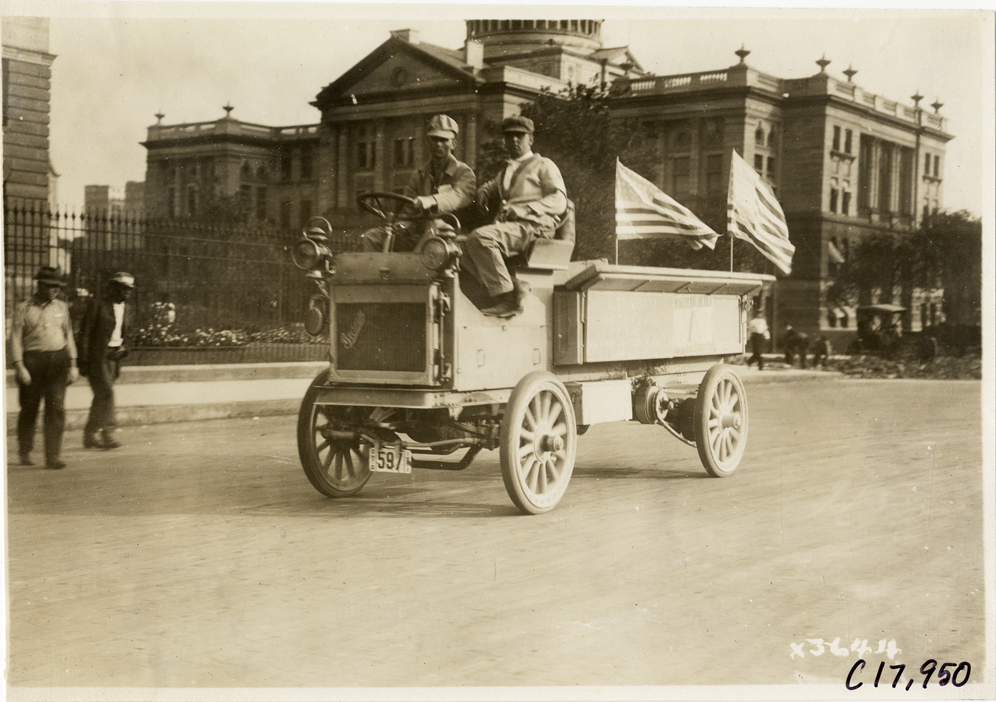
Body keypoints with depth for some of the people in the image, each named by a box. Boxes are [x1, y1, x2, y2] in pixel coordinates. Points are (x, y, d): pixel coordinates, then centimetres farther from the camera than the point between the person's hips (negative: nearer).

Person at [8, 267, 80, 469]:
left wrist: (72, 365, 11)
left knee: (56, 408, -6)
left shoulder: (61, 307, 11)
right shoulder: (23, 309, 0)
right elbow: (15, 339, -2)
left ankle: (52, 456, -5)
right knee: (29, 409, 8)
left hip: (58, 360, 2)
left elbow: (68, 336, 16)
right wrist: (19, 367, -10)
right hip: (32, 360, -2)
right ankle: (25, 452, 28)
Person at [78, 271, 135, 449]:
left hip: (113, 356, 7)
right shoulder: (97, 304, -8)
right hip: (97, 356, -7)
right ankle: (109, 432, -13)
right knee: (106, 392, -15)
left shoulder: (123, 307, 14)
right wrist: (83, 361, -13)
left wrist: (122, 348, 8)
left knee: (102, 396, 7)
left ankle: (90, 435, 13)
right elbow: (85, 333, -9)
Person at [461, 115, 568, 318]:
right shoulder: (505, 172, 35)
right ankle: (514, 289, -23)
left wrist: (521, 209, -13)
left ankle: (507, 297, -27)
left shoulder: (544, 166, 14)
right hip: (507, 228, 7)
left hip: (534, 227, -7)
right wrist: (483, 193, 9)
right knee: (463, 247, -19)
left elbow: (558, 202, 0)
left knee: (480, 237, -30)